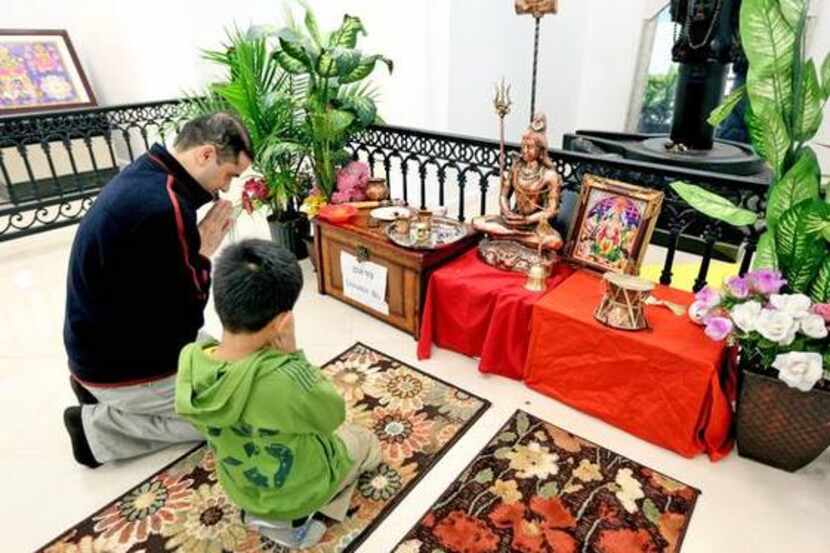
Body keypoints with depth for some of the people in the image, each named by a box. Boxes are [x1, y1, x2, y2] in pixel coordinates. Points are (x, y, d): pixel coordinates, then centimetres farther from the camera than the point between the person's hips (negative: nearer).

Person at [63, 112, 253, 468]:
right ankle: (97, 427, 3)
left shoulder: (145, 174, 0)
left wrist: (198, 243, -8)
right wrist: (203, 253, -15)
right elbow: (182, 319, -25)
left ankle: (101, 390, 16)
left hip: (110, 342, 10)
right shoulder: (164, 208, -32)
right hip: (122, 366, -9)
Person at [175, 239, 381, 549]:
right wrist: (293, 355, -25)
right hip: (298, 488, -5)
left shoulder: (189, 360, -24)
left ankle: (261, 510, 23)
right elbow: (333, 415, -22)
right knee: (366, 444, 23)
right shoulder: (285, 378, -42)